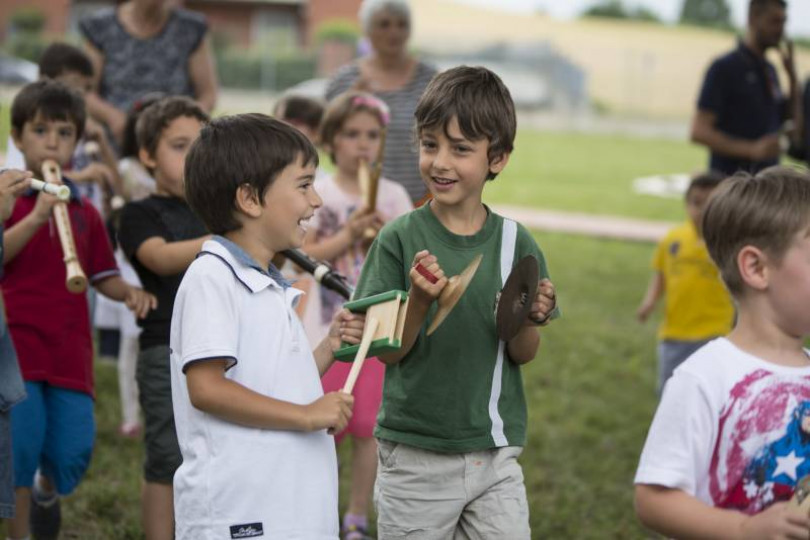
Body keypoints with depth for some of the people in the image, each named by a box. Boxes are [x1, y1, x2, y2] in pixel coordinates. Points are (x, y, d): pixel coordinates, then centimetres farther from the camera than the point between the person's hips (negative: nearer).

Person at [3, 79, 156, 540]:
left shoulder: (85, 212, 13)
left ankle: (47, 491, 36)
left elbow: (102, 275, 15)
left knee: (73, 452, 1)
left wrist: (130, 292, -5)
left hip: (70, 350, 3)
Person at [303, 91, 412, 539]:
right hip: (326, 328, -1)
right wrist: (346, 237, -21)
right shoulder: (316, 194, -2)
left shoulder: (393, 196, 3)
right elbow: (303, 255, -9)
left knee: (368, 426, 3)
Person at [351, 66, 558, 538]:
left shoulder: (514, 242, -1)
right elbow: (387, 352, -6)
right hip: (415, 457, -2)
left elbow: (524, 355, 4)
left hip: (495, 452, 2)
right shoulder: (401, 239, -7)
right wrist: (420, 300, -23)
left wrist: (528, 318, -17)